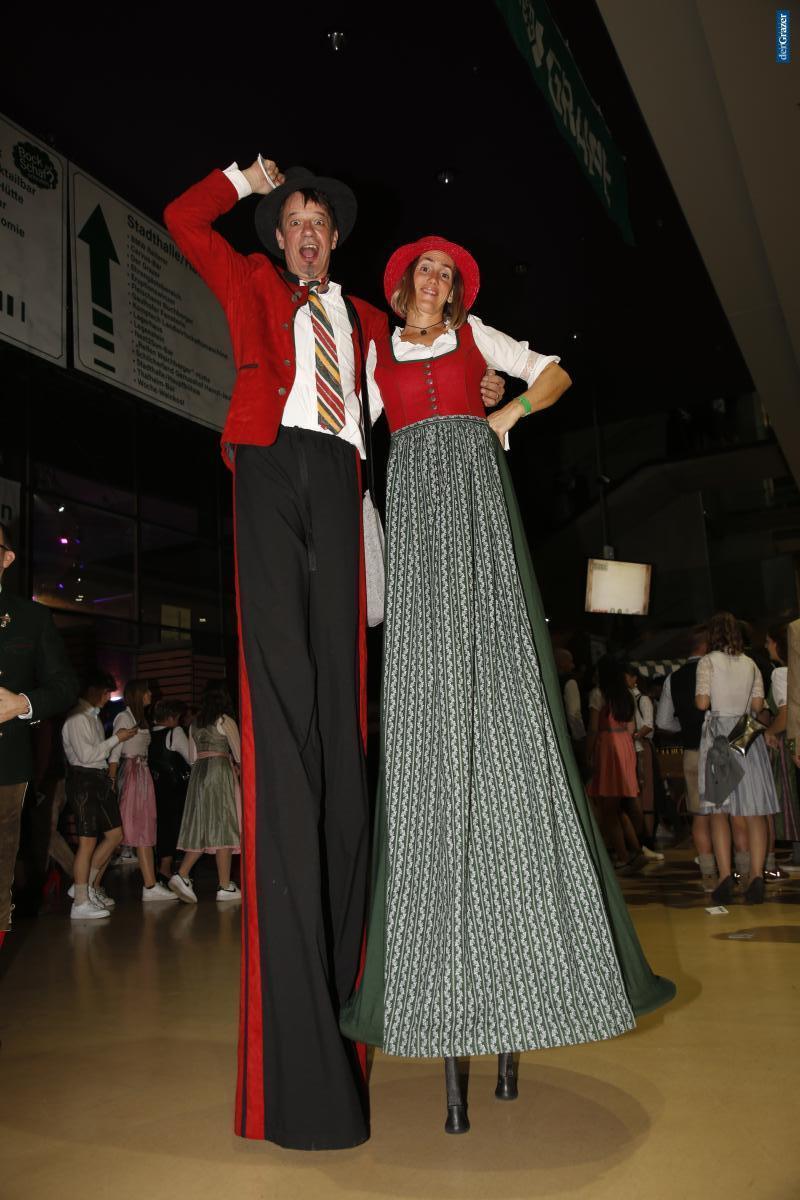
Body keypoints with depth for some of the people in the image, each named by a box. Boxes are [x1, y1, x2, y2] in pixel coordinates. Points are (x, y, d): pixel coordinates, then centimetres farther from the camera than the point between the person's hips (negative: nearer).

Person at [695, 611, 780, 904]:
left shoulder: (708, 661, -2)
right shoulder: (751, 664, 9)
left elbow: (702, 702, -10)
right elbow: (758, 705, 6)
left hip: (718, 732, -3)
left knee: (719, 809, 1)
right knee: (754, 810, 2)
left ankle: (725, 877, -7)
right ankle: (756, 875, -6)